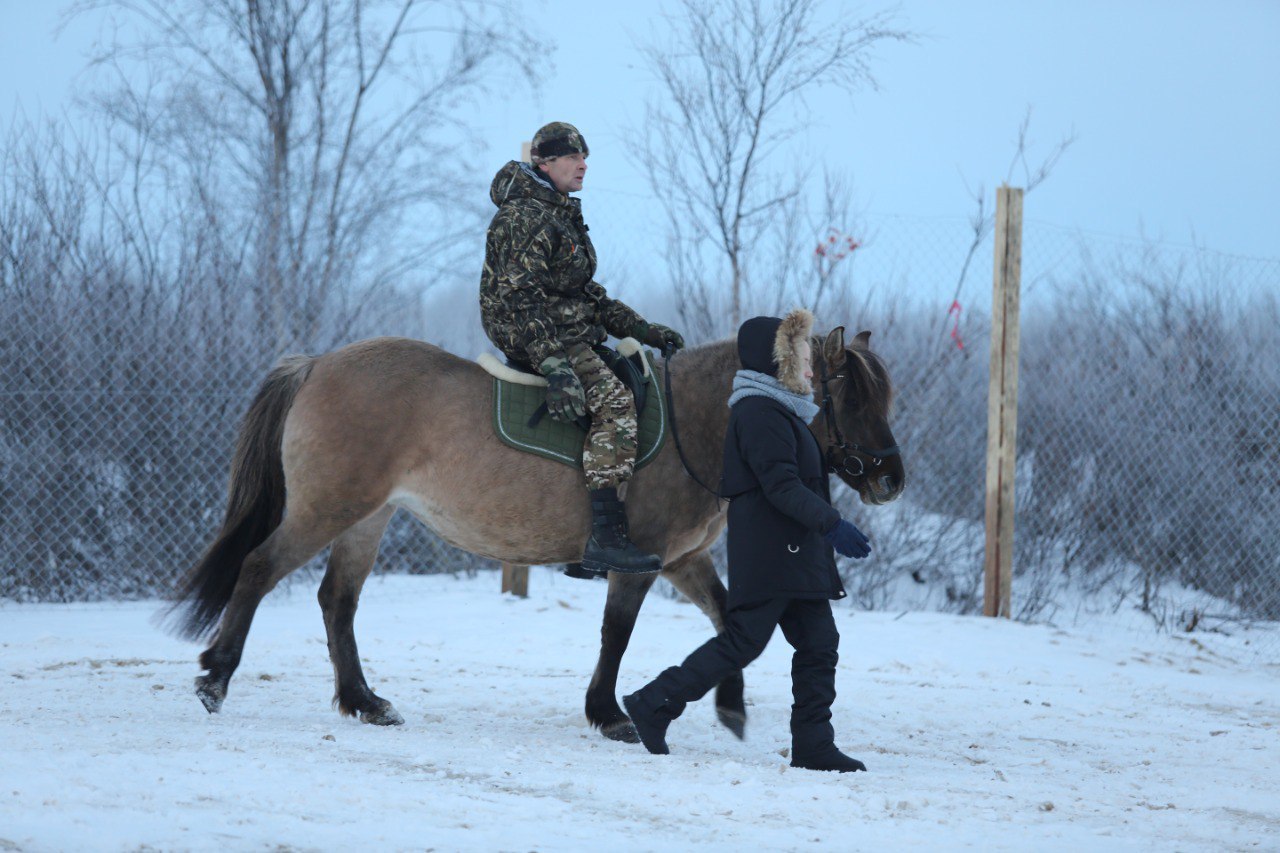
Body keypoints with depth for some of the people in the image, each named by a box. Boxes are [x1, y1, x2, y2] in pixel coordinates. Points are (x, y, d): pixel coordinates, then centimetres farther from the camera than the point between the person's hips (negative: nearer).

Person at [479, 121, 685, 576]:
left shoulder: (561, 215, 21)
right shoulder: (526, 218, -12)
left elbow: (586, 293, 26)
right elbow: (520, 299, -23)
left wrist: (641, 329, 16)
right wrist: (554, 364, -32)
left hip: (572, 335, 11)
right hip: (535, 337, -11)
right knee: (615, 403, -26)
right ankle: (606, 539, -35)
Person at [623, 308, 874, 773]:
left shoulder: (782, 411, 18)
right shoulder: (760, 412, -15)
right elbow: (781, 486, -24)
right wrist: (832, 524, -27)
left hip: (797, 555, 10)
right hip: (768, 555, -10)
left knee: (819, 643, 6)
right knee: (743, 641, -7)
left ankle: (813, 744, 7)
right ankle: (654, 705, 2)